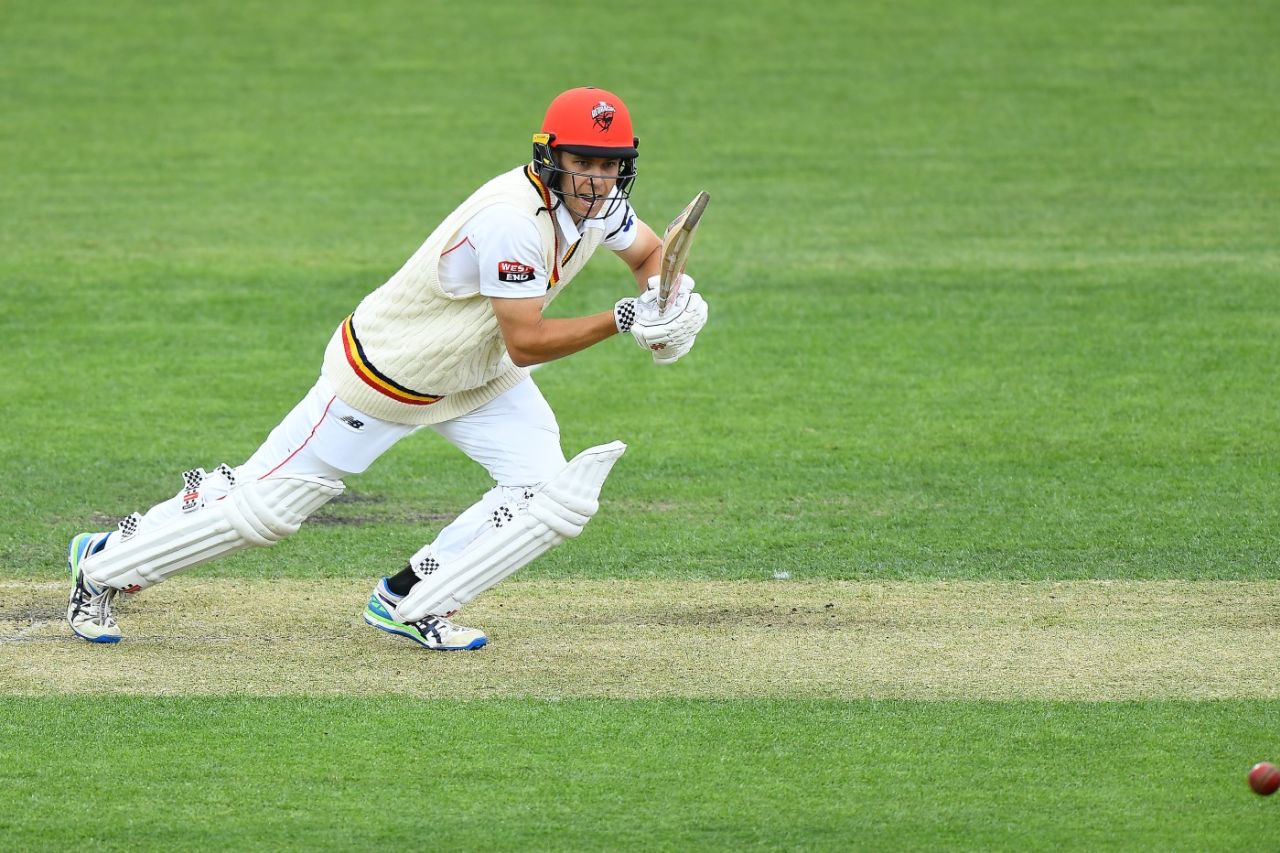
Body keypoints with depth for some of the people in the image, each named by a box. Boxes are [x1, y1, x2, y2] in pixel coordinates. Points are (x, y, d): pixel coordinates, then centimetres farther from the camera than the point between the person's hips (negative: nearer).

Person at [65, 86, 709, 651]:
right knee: (265, 507, -1)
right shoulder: (511, 221, -35)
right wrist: (622, 320, -36)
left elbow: (650, 252, 10)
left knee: (555, 494, -11)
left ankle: (410, 601, 3)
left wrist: (666, 299, -11)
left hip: (478, 380, 8)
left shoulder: (598, 200, -10)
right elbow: (526, 343, -31)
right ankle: (103, 563, 19)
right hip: (384, 373, -8)